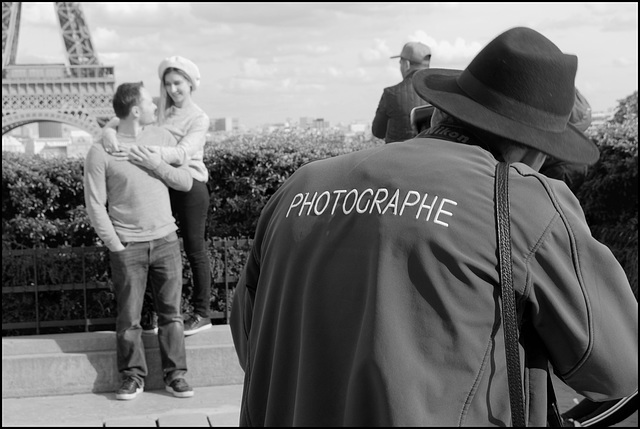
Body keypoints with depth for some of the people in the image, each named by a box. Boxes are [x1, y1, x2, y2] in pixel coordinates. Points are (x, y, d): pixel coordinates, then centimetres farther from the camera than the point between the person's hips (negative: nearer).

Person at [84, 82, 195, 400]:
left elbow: (186, 182, 6)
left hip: (165, 239, 3)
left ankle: (175, 375, 14)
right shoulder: (101, 152, -8)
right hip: (128, 245, -3)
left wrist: (157, 165, -10)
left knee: (171, 312, 5)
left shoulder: (162, 138, 5)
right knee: (128, 317, 3)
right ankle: (133, 376, 17)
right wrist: (117, 247, -8)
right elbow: (95, 206, -6)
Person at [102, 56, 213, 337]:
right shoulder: (158, 111, 5)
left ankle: (202, 313, 16)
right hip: (162, 185, 5)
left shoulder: (198, 118, -9)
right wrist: (109, 131, -27)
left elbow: (182, 153, -25)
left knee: (194, 249, 5)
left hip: (189, 186, -5)